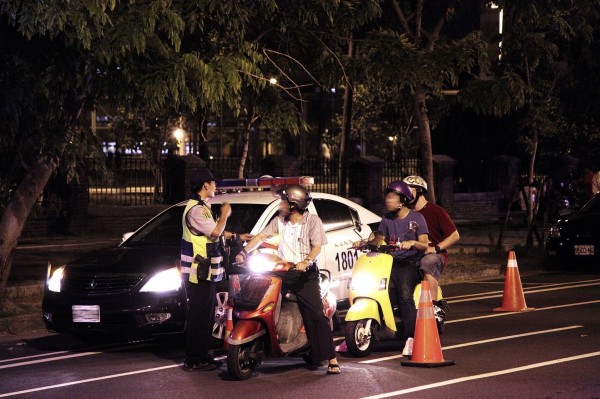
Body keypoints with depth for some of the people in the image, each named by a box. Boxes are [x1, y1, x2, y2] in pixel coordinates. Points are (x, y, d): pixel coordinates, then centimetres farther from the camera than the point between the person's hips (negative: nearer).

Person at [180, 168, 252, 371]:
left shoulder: (202, 207, 18)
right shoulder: (196, 209, -17)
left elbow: (212, 233, 27)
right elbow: (215, 232, -23)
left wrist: (238, 236, 27)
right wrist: (224, 215, -6)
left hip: (205, 271, 11)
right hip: (198, 272, -11)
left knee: (205, 316, 14)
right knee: (199, 316, -8)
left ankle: (202, 356, 20)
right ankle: (194, 360, -5)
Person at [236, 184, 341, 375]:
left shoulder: (312, 221, -5)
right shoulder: (280, 221, 8)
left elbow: (317, 247, -12)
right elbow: (261, 236, 7)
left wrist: (306, 262, -30)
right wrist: (243, 252, -5)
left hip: (306, 273, -5)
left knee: (315, 315, -11)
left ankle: (331, 359, -12)